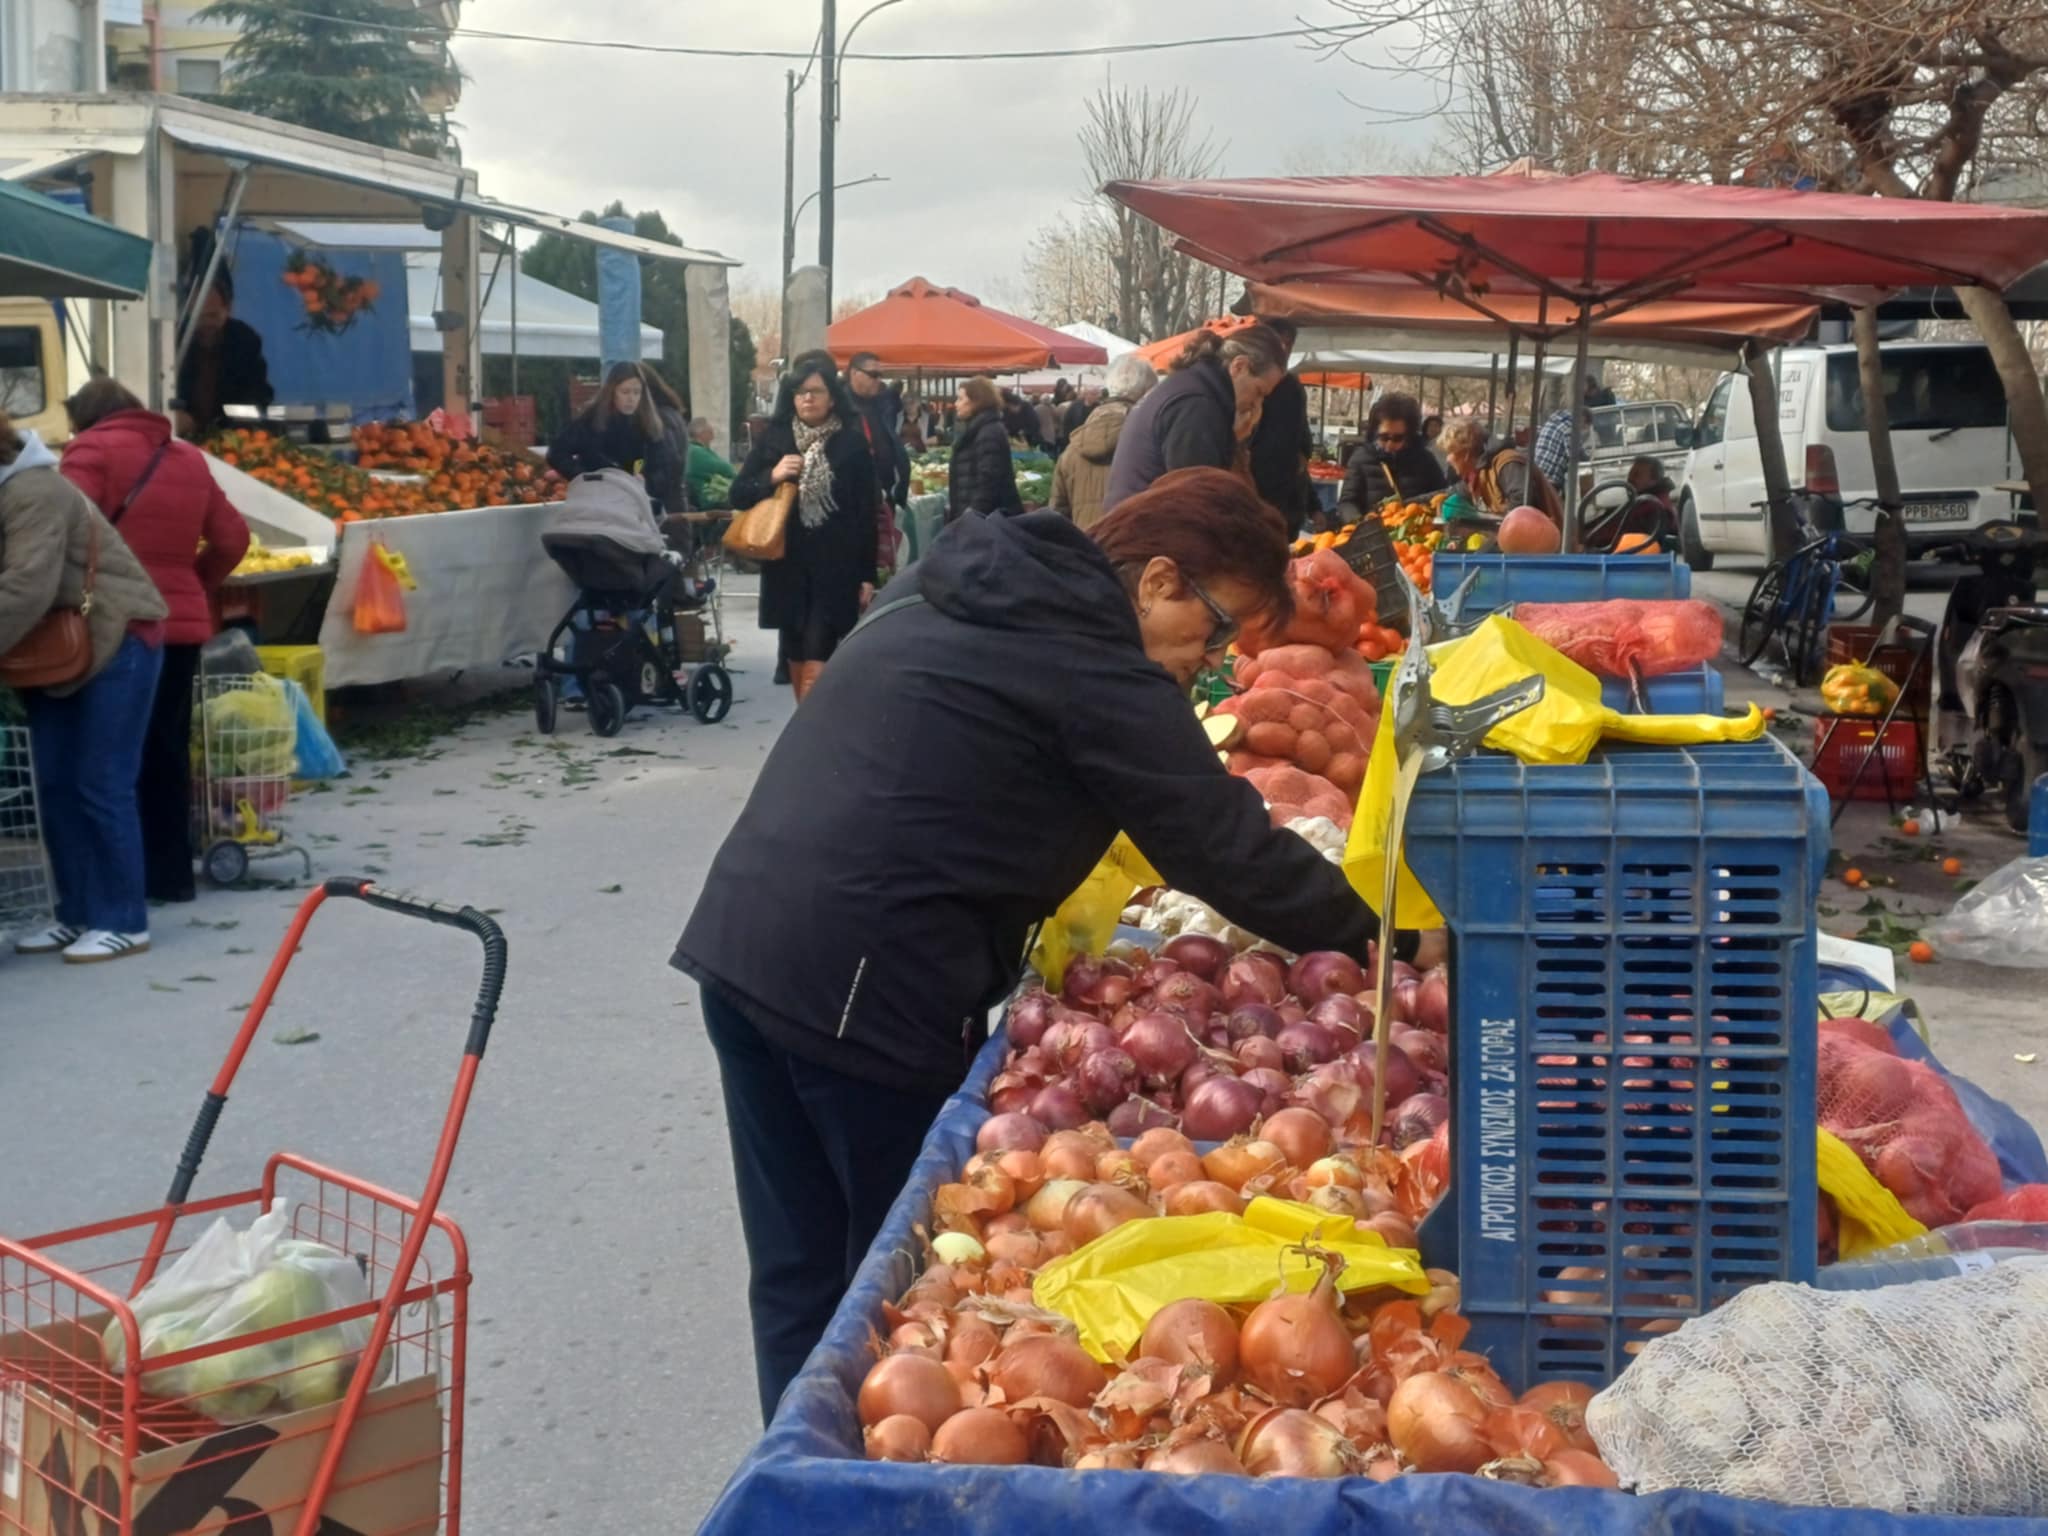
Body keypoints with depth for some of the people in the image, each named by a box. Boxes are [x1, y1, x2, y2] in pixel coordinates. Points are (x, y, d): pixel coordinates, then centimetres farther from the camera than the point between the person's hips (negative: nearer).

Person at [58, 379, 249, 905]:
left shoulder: (94, 449, -2)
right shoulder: (190, 459, 18)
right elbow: (232, 539, 18)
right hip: (181, 624, 6)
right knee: (167, 751, 12)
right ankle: (170, 873, 15)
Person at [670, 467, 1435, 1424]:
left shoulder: (942, 589, 17)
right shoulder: (1092, 668, -10)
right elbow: (1229, 846, -7)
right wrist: (1383, 942, 4)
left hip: (737, 935, 9)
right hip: (863, 988, -9)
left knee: (798, 1276, 16)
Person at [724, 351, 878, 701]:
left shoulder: (852, 442, -2)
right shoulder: (774, 439, 5)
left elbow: (867, 512, 0)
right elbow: (738, 494, 7)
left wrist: (867, 575, -2)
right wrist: (771, 477, -13)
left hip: (835, 567, -4)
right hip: (787, 565, 4)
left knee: (816, 666, -11)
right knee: (796, 661, 12)